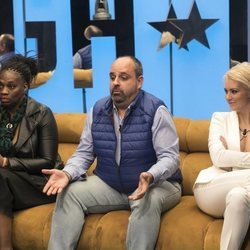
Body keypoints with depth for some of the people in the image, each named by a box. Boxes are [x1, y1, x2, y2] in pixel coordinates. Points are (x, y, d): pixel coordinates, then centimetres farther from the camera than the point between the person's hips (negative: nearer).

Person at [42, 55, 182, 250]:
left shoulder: (156, 111, -13)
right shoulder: (98, 110, 2)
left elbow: (170, 157, -18)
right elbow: (83, 153, 4)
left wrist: (150, 177, -40)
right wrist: (68, 173, -19)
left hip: (157, 184, -4)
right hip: (108, 185, 5)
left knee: (147, 201, -37)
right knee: (69, 193, -15)